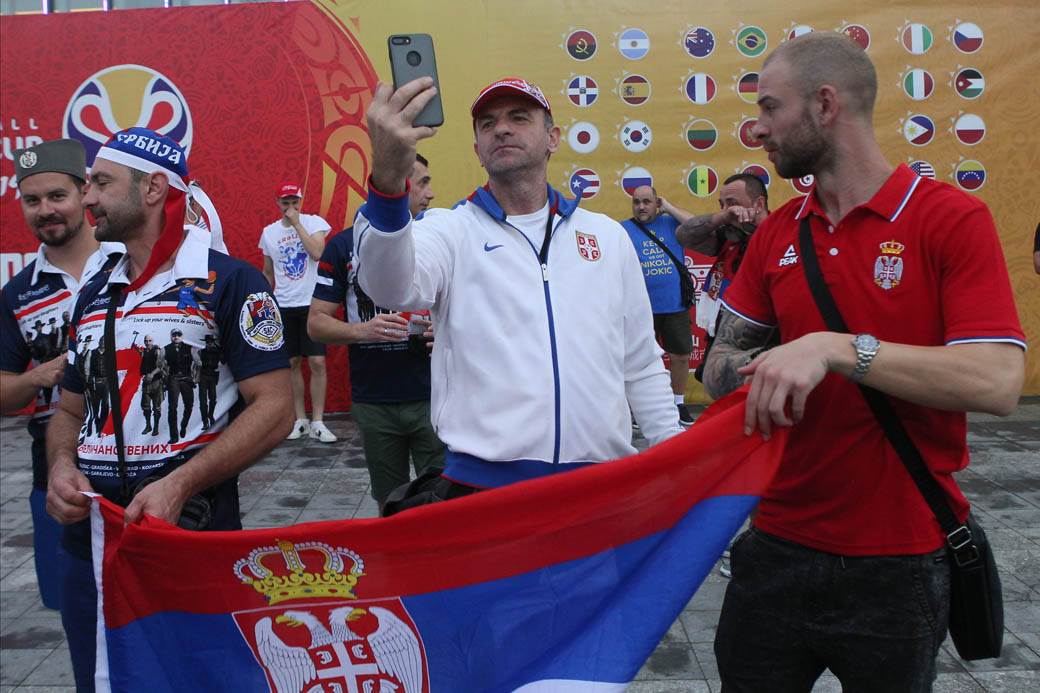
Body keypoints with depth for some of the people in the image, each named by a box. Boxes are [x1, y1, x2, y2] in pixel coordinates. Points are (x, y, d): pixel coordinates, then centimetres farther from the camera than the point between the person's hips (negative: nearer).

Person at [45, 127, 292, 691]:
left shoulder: (230, 283, -9)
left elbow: (273, 409, -14)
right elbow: (71, 409, 19)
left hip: (193, 538, -6)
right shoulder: (94, 294, 12)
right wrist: (62, 467, -3)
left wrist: (180, 485, -23)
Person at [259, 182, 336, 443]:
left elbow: (317, 252, -20)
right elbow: (267, 273, 15)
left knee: (317, 362, -5)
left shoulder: (314, 222, -2)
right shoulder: (269, 232, 8)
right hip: (283, 307, 3)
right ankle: (300, 420, 15)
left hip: (313, 304, -3)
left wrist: (296, 223, -16)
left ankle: (317, 422, 1)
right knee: (292, 363, 6)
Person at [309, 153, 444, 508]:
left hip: (431, 396, 0)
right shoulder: (344, 245, 2)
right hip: (373, 402, 0)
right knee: (390, 505, 13)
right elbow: (317, 322, 1)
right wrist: (361, 330, -18)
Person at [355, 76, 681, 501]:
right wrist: (388, 180, -39)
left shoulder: (608, 236, 12)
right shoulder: (452, 229, 1)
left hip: (602, 483, 3)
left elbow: (641, 367, 14)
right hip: (484, 484, -3)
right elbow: (392, 286, -22)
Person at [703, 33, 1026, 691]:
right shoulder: (775, 234, 6)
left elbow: (998, 380, -20)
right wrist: (768, 365, -17)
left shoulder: (953, 218, -10)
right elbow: (720, 364, 6)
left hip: (902, 560, -4)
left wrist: (836, 349, -27)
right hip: (779, 544, 4)